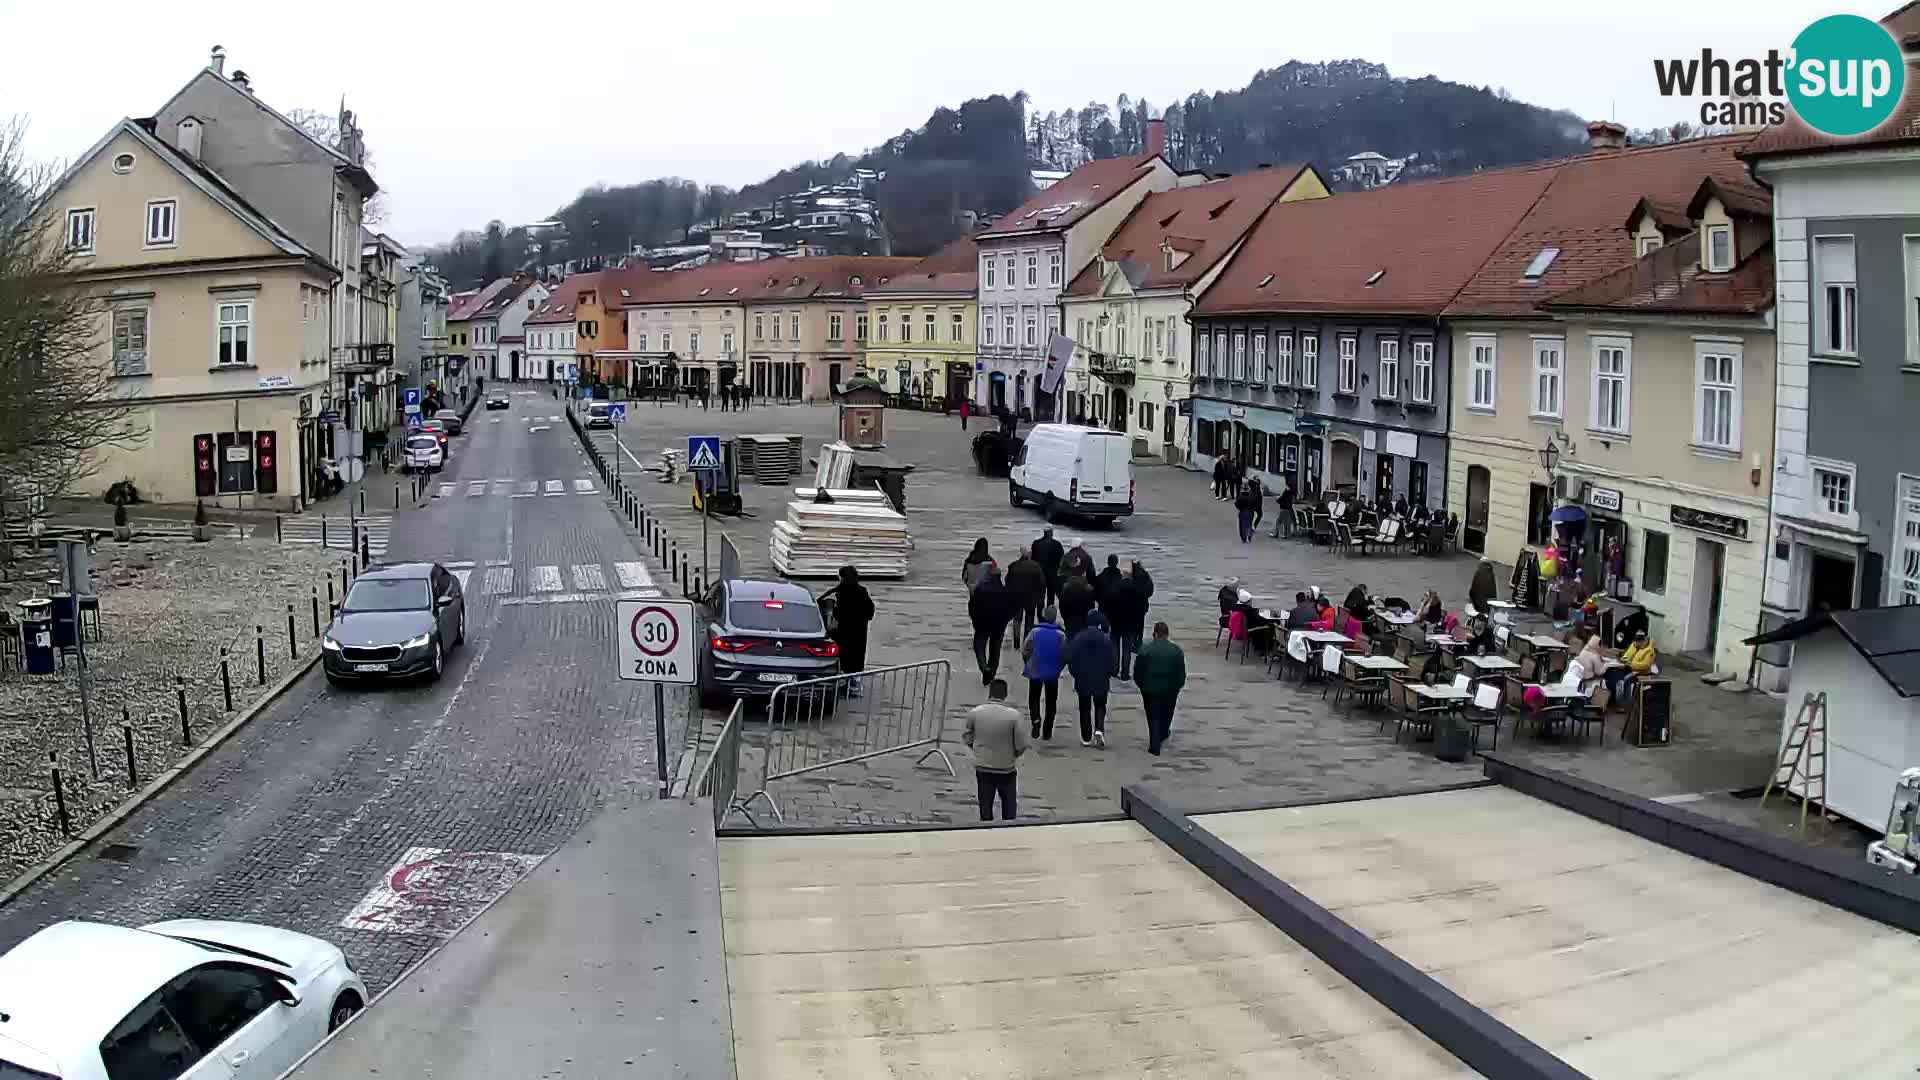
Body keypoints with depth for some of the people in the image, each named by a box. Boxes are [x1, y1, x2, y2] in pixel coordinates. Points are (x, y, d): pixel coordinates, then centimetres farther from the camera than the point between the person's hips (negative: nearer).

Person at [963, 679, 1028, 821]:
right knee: (1008, 805, 18)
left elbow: (967, 738, -2)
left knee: (985, 805, 15)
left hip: (983, 768, 1)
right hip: (1007, 768, -1)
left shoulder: (974, 712, -13)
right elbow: (1021, 745, -13)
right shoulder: (1013, 715, -18)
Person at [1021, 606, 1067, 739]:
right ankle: (1047, 732, 11)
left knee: (1034, 699, 15)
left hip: (1035, 672, -1)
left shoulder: (1035, 632, -10)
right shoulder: (1061, 635, -8)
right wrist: (1058, 668, 11)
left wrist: (1029, 664, 9)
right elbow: (1065, 655, -6)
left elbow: (1024, 651, -9)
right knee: (1051, 702, 12)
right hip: (1053, 674, 1)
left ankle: (1036, 719, -12)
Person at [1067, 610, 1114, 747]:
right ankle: (1099, 730, -9)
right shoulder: (1106, 639, -8)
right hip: (1101, 681, 0)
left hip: (1083, 680, 0)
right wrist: (1108, 675, 11)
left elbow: (1071, 659, -4)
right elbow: (1111, 661, -4)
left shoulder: (1078, 638, -7)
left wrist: (1076, 674, 10)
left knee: (1085, 709, 10)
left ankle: (1086, 738, 11)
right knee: (1100, 706, 14)